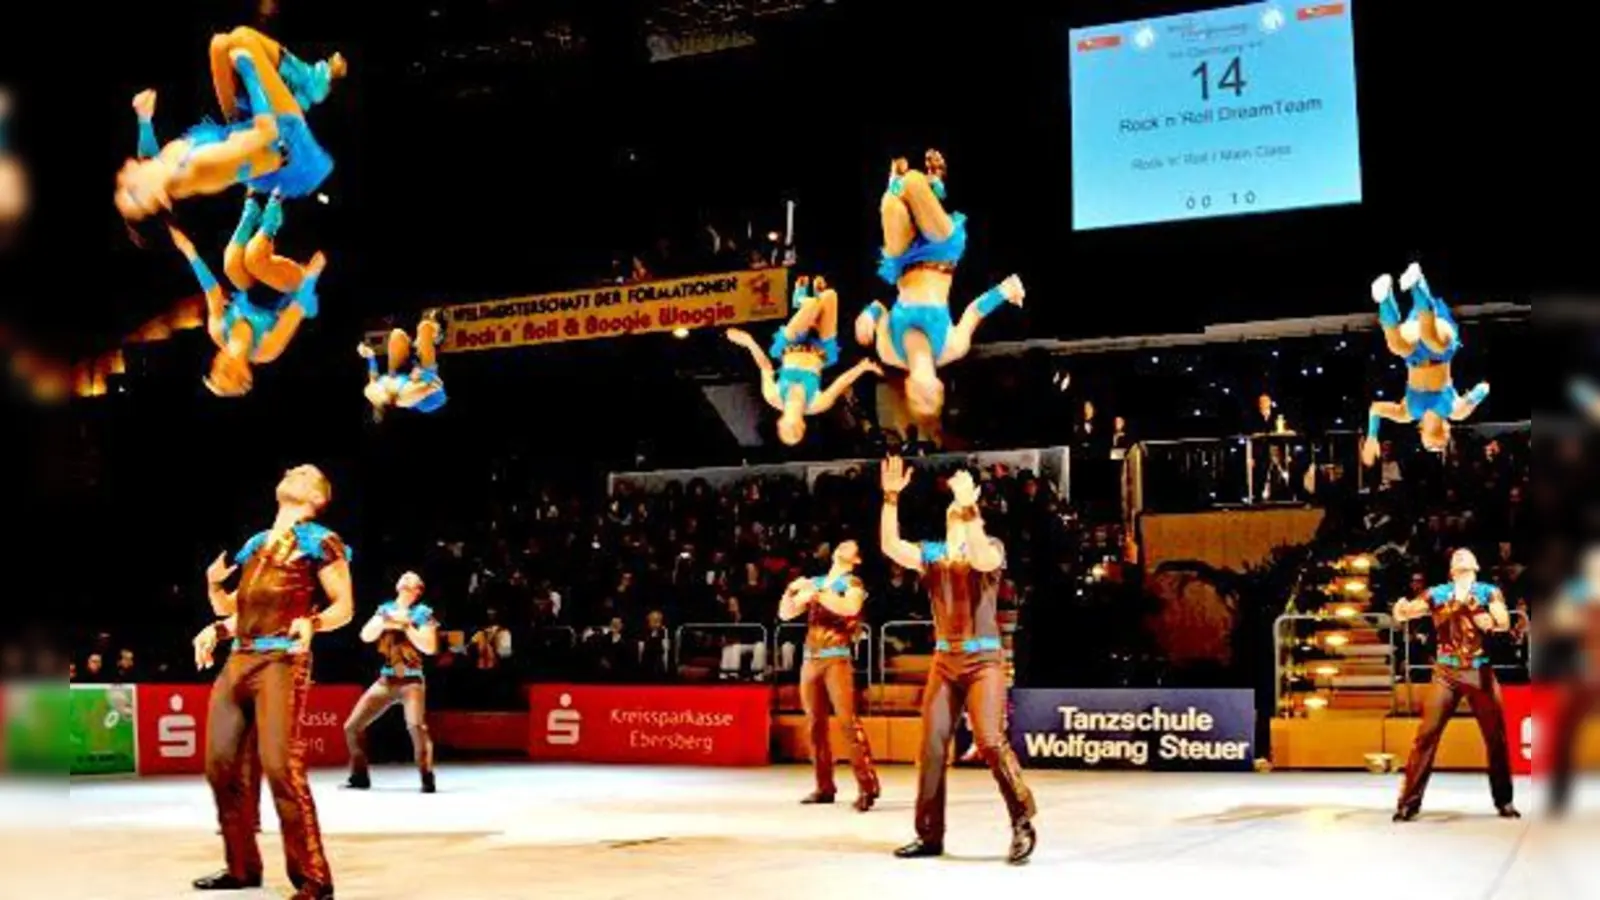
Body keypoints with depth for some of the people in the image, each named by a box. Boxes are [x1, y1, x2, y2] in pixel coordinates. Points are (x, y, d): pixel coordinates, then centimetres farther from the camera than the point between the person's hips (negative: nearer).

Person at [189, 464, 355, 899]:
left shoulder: (319, 540, 3)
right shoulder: (256, 544, 21)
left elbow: (344, 606, -2)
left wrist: (313, 623, -21)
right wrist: (214, 585, 8)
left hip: (283, 660, -7)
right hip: (239, 660, 7)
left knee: (278, 763, -18)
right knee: (220, 762, 5)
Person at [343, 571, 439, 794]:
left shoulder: (423, 613, 0)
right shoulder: (385, 609, 12)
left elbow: (430, 647, -12)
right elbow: (365, 636, 0)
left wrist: (405, 626, -15)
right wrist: (385, 622, -16)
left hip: (411, 681, -5)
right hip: (385, 681, 5)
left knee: (416, 727, -28)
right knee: (351, 727, 3)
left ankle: (427, 779, -16)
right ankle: (359, 776, 20)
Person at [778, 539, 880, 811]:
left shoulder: (852, 583, 3)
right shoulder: (814, 582, 17)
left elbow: (850, 608, -19)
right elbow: (785, 614, 14)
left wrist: (816, 593, -20)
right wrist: (791, 591, -5)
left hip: (838, 659, -6)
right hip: (811, 660, 6)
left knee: (848, 720, -15)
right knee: (815, 724, 5)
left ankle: (867, 786, -18)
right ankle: (825, 787, 11)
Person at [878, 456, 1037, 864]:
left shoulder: (992, 546, -2)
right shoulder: (932, 552, 9)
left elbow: (982, 559, -26)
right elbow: (891, 547, -7)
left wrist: (968, 505, -31)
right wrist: (891, 497, -15)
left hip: (983, 659, -5)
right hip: (945, 660, 5)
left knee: (990, 742, -16)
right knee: (932, 746, 3)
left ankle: (1023, 823, -4)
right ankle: (929, 834, 11)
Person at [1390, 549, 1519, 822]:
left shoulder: (1489, 592, 5)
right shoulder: (1437, 594, 8)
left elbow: (1504, 622, -10)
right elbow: (1403, 614, 1)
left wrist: (1491, 622, -34)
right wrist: (1401, 610, -24)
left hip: (1480, 672, 0)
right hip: (1446, 672, 0)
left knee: (1496, 736, 3)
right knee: (1427, 734, -8)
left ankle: (1504, 801, 18)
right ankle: (1409, 802, -7)